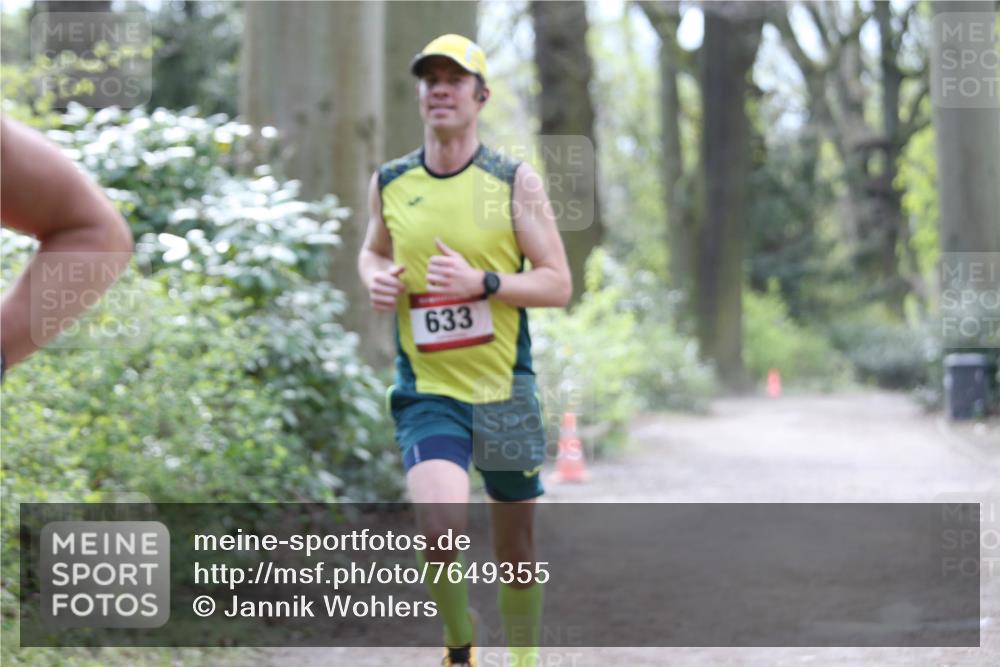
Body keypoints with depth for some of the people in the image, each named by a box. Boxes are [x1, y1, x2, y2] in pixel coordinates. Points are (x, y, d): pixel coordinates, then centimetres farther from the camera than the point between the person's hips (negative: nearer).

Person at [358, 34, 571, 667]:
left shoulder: (516, 181, -3)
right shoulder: (389, 183, 4)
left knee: (516, 544, 10)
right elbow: (373, 250, 23)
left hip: (505, 388, 0)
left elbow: (558, 284, -4)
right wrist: (376, 279, 0)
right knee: (441, 526, -22)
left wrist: (481, 282, -19)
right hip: (426, 389, 0)